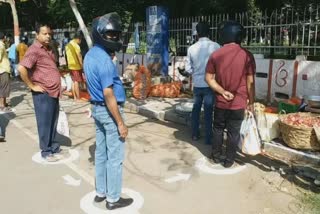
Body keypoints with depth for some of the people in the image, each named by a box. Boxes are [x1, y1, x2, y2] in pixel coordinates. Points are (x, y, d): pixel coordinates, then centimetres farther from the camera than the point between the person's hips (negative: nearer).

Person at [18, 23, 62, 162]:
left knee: (53, 122, 17)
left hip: (53, 92, 8)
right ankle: (46, 152, 14)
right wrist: (32, 86, -18)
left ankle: (53, 146, 31)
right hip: (43, 93, -8)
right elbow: (21, 68, -25)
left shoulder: (48, 49, 14)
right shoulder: (34, 50, -13)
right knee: (44, 123, 2)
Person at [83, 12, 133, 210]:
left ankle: (101, 192, 32)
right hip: (109, 111, -10)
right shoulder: (104, 59, -22)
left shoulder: (90, 55, 9)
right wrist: (120, 123, -20)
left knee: (101, 153, 18)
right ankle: (113, 199, 17)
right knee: (115, 158, 3)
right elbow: (108, 94, -24)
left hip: (97, 109, 10)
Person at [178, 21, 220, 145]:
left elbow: (189, 69, 1)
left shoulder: (192, 48, -3)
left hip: (197, 84, 3)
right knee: (208, 111, 5)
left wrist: (183, 72, 21)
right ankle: (208, 138, 12)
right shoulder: (215, 46, -11)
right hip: (210, 84, -3)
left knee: (196, 109, 17)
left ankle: (195, 134, 27)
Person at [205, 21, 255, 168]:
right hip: (238, 103, -2)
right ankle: (229, 160, 21)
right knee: (233, 132, 9)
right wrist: (251, 102, 1)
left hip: (220, 102, 2)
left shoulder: (215, 55, -3)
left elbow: (209, 78, -5)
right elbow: (250, 82, -7)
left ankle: (216, 156, 30)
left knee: (218, 129, 18)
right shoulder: (246, 55, -9)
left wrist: (222, 91, -6)